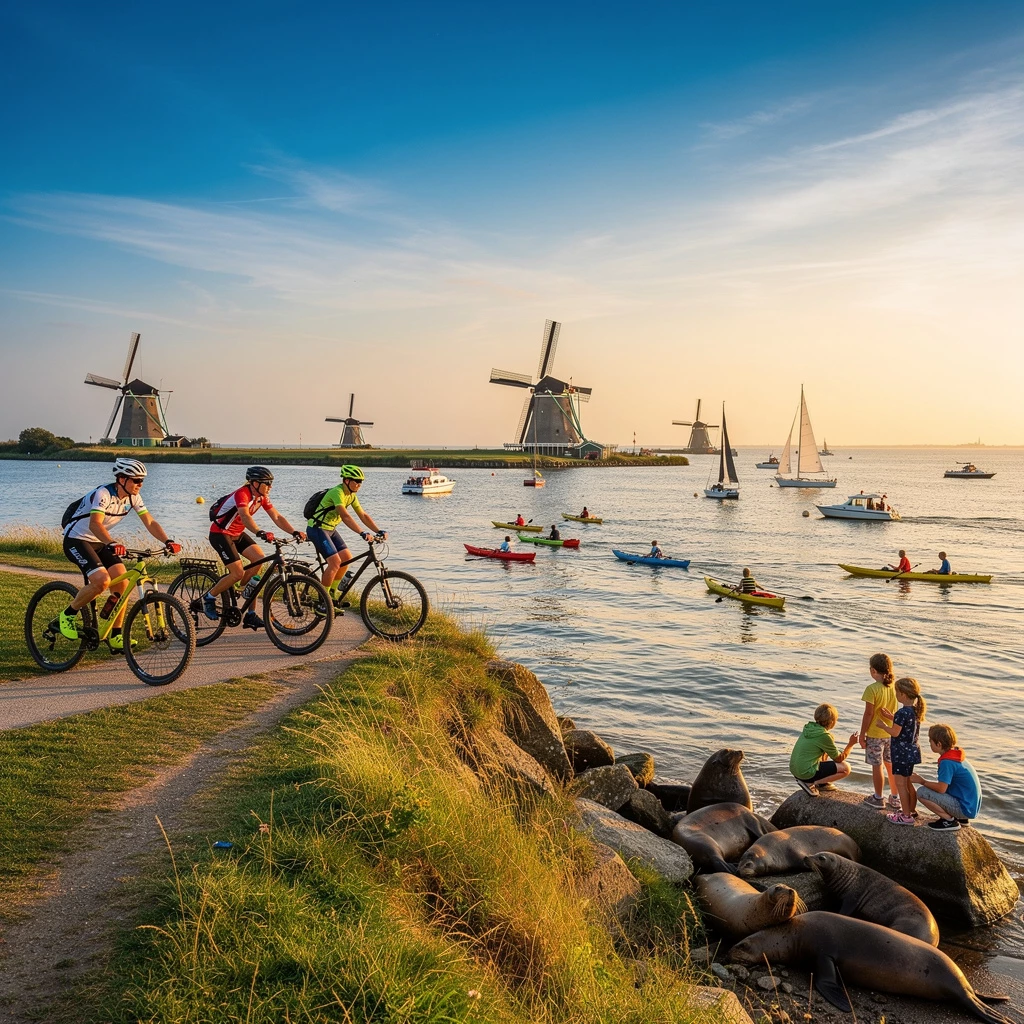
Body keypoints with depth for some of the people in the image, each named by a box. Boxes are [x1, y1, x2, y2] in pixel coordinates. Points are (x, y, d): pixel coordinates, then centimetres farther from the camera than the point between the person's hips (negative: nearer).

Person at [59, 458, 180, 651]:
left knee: (122, 584, -7)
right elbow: (95, 523, -41)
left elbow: (150, 522, -7)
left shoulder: (133, 497, -4)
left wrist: (167, 541, -24)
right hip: (76, 540, -7)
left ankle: (115, 636, 5)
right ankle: (68, 614, -3)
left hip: (99, 543, 7)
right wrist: (112, 544, -58)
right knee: (102, 581, -27)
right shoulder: (104, 493, -26)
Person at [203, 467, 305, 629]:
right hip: (220, 534, -8)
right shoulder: (242, 494, -28)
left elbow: (277, 517, -6)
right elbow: (245, 516, -45)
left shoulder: (262, 497, -2)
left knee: (259, 558, -12)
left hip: (237, 533, 8)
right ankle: (209, 597, 8)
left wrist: (294, 532, -20)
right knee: (238, 573, -16)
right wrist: (260, 533, -61)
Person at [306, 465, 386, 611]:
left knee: (347, 558, 4)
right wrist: (363, 533, -44)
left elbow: (363, 515, 3)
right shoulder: (337, 492, -25)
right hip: (317, 529, -9)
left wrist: (379, 531, -9)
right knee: (335, 562, -18)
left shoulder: (351, 495, 4)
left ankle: (332, 593, 19)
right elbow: (345, 517, -36)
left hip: (330, 529, 9)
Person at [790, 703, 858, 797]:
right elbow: (839, 759, -4)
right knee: (846, 768, -3)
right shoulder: (824, 735, -17)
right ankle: (810, 783, -5)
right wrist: (851, 744, 5)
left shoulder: (809, 728, 6)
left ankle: (821, 783, 17)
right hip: (806, 773, -9)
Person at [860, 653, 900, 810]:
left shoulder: (872, 689, -21)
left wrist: (862, 734, -8)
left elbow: (868, 713, -16)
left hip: (875, 734, -6)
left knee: (877, 766, 6)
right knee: (891, 765, 16)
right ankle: (895, 799, 25)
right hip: (891, 733, 6)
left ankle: (878, 799, 18)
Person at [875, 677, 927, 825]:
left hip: (901, 753, -9)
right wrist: (890, 717, 15)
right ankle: (912, 810, 31)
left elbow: (895, 732, -23)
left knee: (900, 784, 1)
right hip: (912, 751, 9)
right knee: (908, 782, 21)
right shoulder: (915, 710, 4)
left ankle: (906, 816, 6)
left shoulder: (902, 712, -24)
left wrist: (882, 725, -7)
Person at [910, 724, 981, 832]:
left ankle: (949, 821, -6)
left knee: (922, 792, -16)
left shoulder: (947, 762, -21)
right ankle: (961, 818, 17)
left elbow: (941, 788, -21)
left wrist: (922, 781, -7)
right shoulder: (957, 755, 8)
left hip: (965, 809, -9)